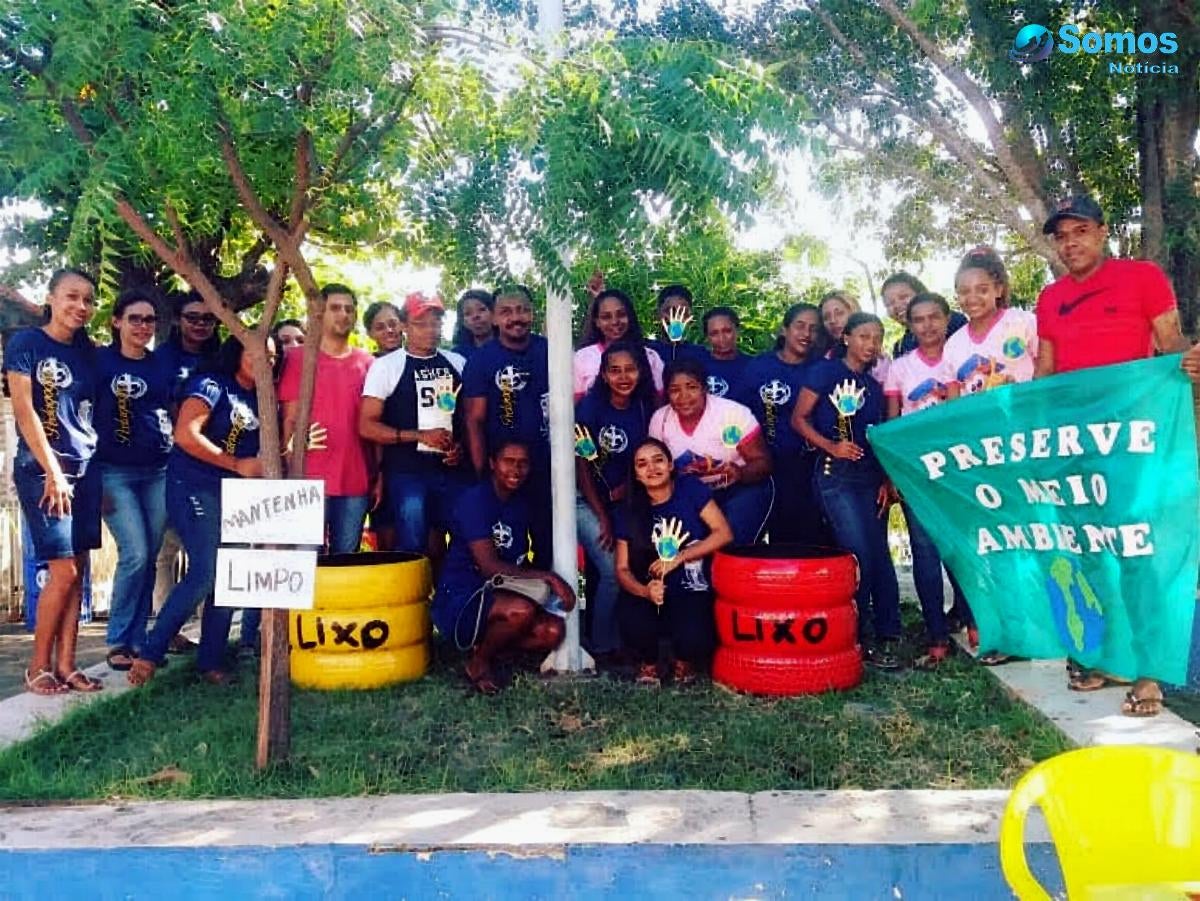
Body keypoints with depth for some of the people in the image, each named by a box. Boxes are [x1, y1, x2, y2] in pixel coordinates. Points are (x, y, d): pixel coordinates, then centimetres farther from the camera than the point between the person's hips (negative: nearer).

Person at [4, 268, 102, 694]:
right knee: (64, 571, -8)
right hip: (42, 471, -5)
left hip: (85, 471, 6)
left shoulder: (87, 352, 12)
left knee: (78, 570, 5)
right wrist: (53, 472, -13)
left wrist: (97, 473, 9)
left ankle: (65, 665, 11)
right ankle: (39, 666, 7)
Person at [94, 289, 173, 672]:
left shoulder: (163, 365, 10)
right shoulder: (100, 360, -2)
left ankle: (138, 640, 16)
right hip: (114, 472, -4)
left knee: (149, 558, 5)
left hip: (159, 472, 4)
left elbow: (177, 416, 17)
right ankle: (118, 641, 3)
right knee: (135, 555, -12)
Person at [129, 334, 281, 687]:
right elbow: (185, 435, -21)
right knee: (204, 574, -15)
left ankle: (211, 663, 16)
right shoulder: (212, 385, -9)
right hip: (195, 488, -7)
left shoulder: (259, 399, 12)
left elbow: (261, 448, 21)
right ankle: (149, 655, -1)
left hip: (234, 495, 7)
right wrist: (237, 465, -18)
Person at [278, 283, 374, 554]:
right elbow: (290, 418, 1)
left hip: (357, 481, 3)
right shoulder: (298, 357, 3)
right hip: (311, 479, -2)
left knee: (347, 558, 9)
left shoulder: (367, 362, 10)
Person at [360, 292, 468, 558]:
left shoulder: (458, 363, 9)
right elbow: (367, 426, -7)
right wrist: (421, 435, -14)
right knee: (413, 549, 0)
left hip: (453, 469, 4)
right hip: (407, 473, -3)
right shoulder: (385, 366, -2)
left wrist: (463, 446, -4)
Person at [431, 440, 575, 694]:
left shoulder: (522, 501, 9)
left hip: (496, 596, 7)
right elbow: (490, 566, -22)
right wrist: (547, 577, -22)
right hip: (458, 600, -7)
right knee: (521, 610, -34)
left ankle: (485, 645, 4)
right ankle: (479, 662, -8)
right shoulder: (476, 499, -15)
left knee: (554, 631, -16)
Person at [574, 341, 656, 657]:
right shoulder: (590, 406, -13)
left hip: (624, 500, 5)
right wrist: (603, 518, -11)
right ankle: (602, 645, 4)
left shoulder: (645, 408, -1)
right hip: (587, 500, -4)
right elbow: (581, 465, -11)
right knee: (613, 571, -14)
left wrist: (628, 486, -8)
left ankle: (619, 637, 17)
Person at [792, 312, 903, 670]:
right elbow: (799, 418, -3)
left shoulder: (874, 385, 17)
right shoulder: (826, 371, 1)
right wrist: (830, 446, -15)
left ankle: (887, 636, 11)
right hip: (835, 475, -6)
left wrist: (887, 481, 8)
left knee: (879, 554, 3)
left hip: (871, 476, 6)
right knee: (859, 553, -11)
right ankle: (862, 637, 2)